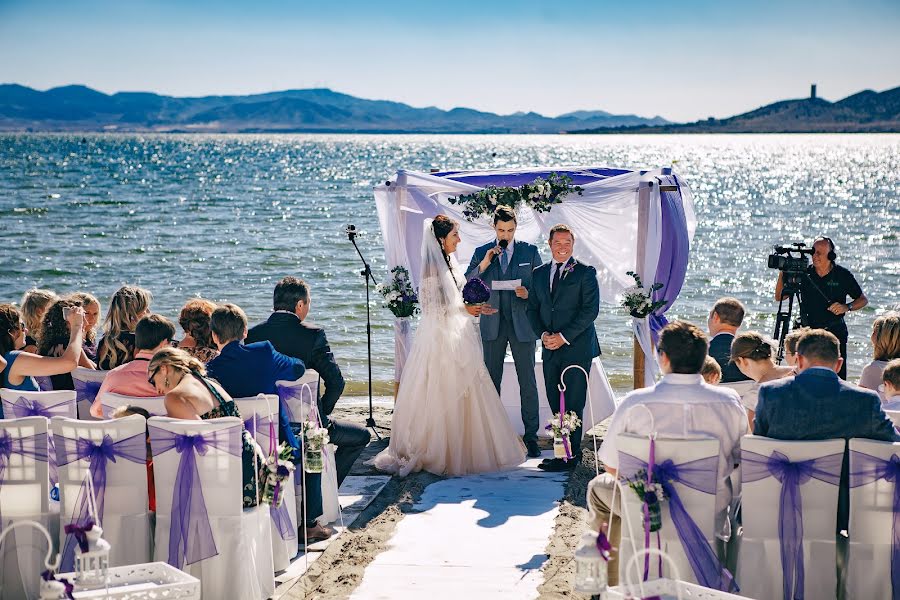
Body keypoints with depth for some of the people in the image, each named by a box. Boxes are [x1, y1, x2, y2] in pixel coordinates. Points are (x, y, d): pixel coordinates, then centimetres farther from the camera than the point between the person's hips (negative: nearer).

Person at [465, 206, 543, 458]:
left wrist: (528, 294, -14)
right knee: (492, 382, 7)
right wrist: (484, 263, -16)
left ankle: (531, 436, 3)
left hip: (522, 324, -1)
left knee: (528, 382, -2)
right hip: (493, 324, 2)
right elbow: (468, 284, -2)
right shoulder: (481, 253, 7)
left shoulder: (530, 251, 4)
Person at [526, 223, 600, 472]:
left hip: (577, 348, -5)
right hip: (550, 349, 5)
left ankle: (570, 456, -2)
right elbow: (533, 309, 15)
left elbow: (591, 309, -9)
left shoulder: (585, 273, -1)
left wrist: (564, 336, -13)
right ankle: (572, 450, 14)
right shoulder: (539, 273, 14)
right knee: (555, 403, 5)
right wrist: (543, 334, -3)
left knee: (572, 404, -6)